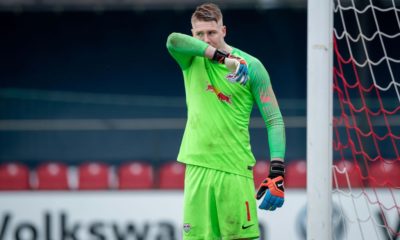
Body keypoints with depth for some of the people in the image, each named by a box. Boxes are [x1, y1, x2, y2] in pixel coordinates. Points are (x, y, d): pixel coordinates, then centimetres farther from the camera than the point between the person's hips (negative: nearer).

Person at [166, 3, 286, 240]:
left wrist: (277, 172, -15)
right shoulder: (191, 59, 6)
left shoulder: (251, 66, -1)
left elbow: (274, 120, -3)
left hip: (234, 168, -2)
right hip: (198, 166, 2)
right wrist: (222, 56, -27)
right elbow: (173, 40, -18)